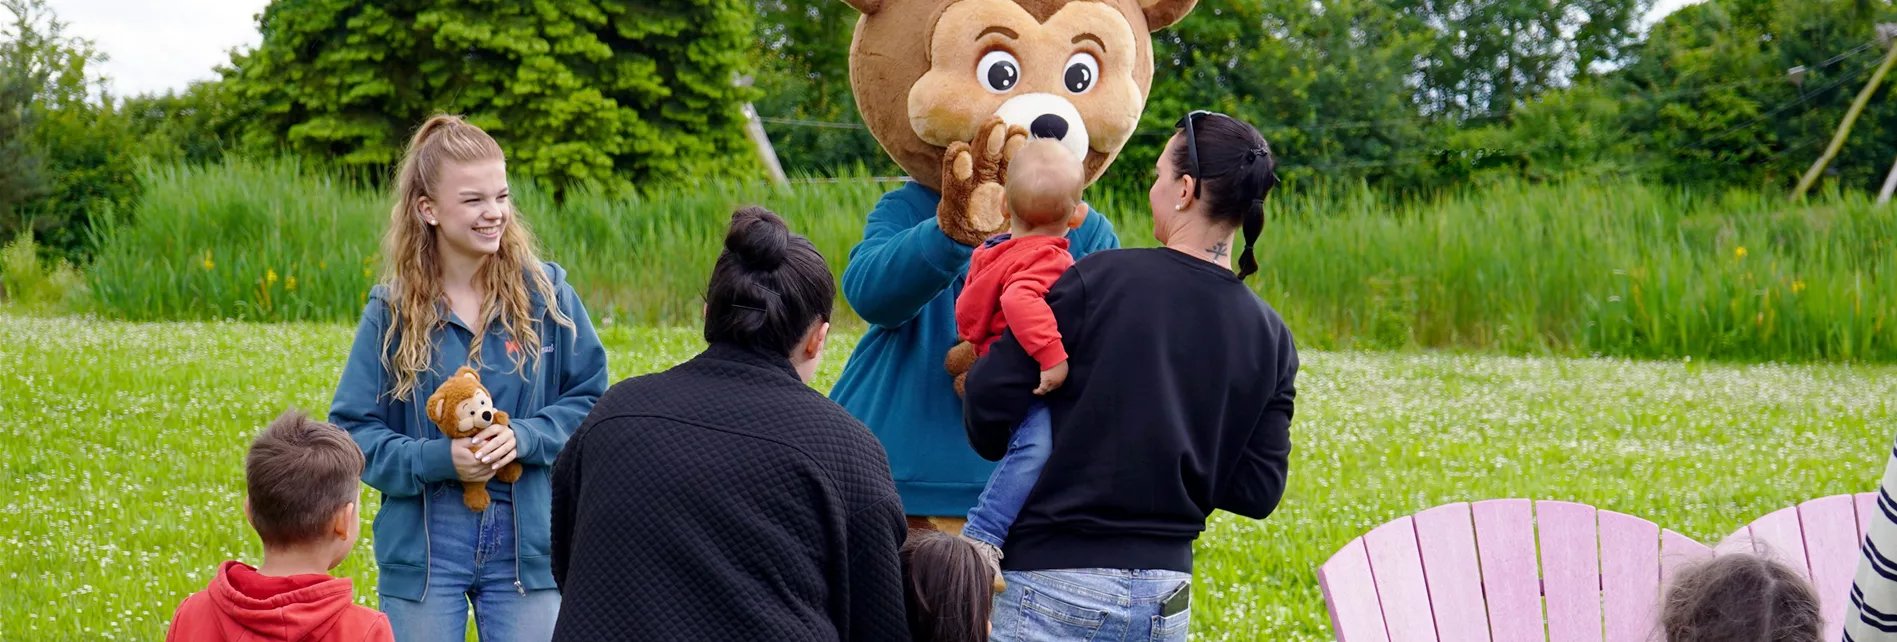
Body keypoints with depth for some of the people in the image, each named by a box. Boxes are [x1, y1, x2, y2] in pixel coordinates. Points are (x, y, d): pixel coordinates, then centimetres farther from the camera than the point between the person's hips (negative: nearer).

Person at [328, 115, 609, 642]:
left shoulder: (545, 294, -1)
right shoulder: (392, 312, -2)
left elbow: (589, 396, 3)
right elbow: (353, 430, -1)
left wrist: (526, 438, -15)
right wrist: (435, 459, -16)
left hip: (526, 543, 0)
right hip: (424, 550, 0)